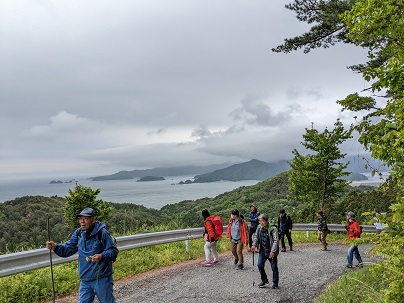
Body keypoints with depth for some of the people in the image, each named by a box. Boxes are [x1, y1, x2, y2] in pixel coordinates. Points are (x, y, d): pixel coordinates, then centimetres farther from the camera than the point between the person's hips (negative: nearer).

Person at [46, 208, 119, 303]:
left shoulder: (102, 233, -16)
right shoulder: (78, 233, 3)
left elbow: (113, 251, -13)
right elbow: (68, 249, 6)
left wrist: (101, 256, -30)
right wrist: (55, 246, -12)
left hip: (102, 279, -5)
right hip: (85, 280, 5)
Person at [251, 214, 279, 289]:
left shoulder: (273, 228, -17)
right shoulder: (259, 227, -1)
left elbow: (276, 241, -18)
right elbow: (256, 236, 13)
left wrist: (273, 251, -24)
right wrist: (254, 244, -2)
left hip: (271, 251, -5)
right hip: (262, 250, 5)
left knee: (274, 267, 5)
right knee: (260, 265, 0)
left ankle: (275, 283, 23)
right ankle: (264, 280, 19)